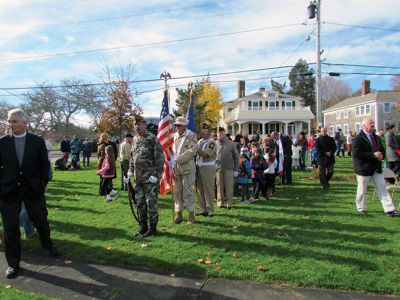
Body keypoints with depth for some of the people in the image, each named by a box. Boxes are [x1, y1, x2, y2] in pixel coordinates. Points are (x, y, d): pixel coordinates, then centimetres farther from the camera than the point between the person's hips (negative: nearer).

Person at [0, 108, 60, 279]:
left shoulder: (38, 142, -3)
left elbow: (44, 165, 2)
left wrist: (42, 185, -3)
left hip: (32, 189, 0)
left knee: (41, 220, 13)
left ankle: (48, 244, 41)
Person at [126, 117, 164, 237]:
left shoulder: (152, 138, -10)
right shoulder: (134, 139, 12)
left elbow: (160, 157, -12)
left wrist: (156, 174, -16)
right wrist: (130, 171, 12)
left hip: (150, 177, -7)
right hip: (138, 178, 7)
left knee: (151, 203, 0)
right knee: (140, 203, 13)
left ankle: (153, 228, 12)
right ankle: (143, 227, 26)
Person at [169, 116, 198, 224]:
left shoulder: (191, 135, -6)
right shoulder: (174, 136, 10)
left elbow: (192, 151, -16)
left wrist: (177, 160, -21)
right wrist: (171, 161, -5)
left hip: (187, 168, -4)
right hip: (175, 168, 5)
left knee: (188, 192, 0)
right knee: (177, 192, 8)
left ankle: (191, 215, 12)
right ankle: (178, 214, 20)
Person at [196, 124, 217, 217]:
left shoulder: (212, 142, -9)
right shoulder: (200, 141, 14)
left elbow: (205, 155, -19)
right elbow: (196, 153, 19)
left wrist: (195, 148, -17)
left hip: (208, 168, -7)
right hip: (198, 167, 7)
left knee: (208, 190, -2)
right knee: (200, 190, 10)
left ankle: (210, 210, 7)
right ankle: (203, 210, 19)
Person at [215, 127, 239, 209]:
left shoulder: (231, 143, 4)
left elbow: (236, 156, 6)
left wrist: (236, 170, 1)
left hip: (229, 168, -1)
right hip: (218, 168, 1)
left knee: (229, 186, 2)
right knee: (219, 186, 6)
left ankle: (229, 203, 12)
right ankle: (220, 202, 17)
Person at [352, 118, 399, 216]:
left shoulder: (376, 137, 14)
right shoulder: (358, 138, -12)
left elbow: (382, 149, 22)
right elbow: (357, 153, -21)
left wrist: (381, 155, -3)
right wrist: (373, 155, -21)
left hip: (376, 168, 7)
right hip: (363, 168, -7)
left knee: (382, 188, 6)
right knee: (362, 190, 5)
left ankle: (389, 210, 9)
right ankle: (361, 208, 20)